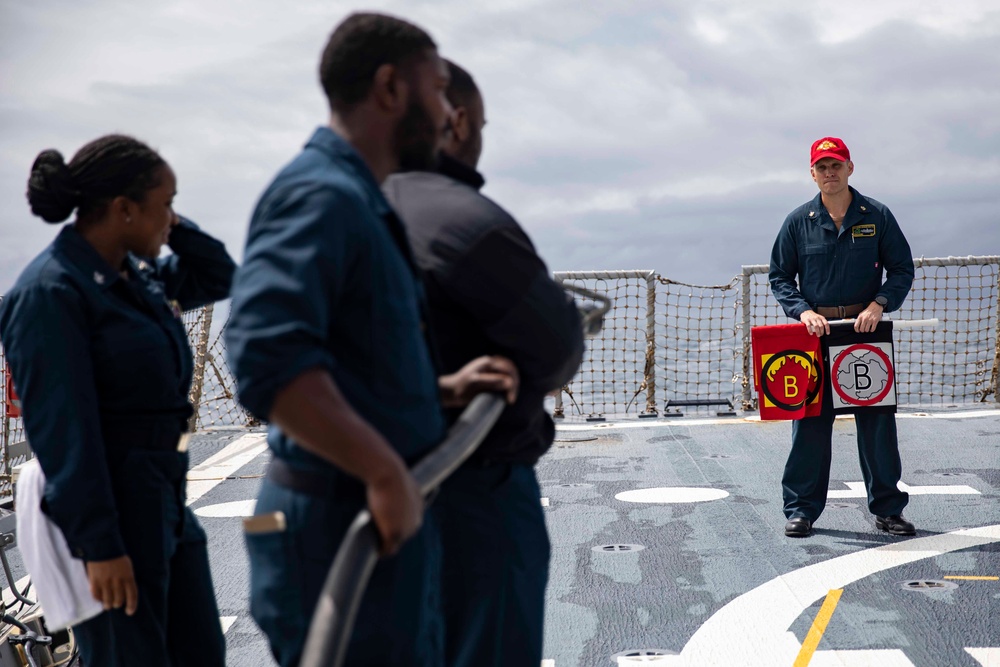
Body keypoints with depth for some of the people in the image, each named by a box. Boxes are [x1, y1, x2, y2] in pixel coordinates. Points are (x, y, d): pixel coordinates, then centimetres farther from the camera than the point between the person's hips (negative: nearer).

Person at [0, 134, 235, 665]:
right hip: (112, 510, -9)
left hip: (166, 501, 9)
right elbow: (62, 429, -20)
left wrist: (174, 228, 6)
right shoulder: (50, 292, -16)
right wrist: (100, 546, -22)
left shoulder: (140, 275, 9)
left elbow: (219, 277, 25)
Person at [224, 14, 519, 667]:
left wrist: (444, 388, 7)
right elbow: (268, 355, -31)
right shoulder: (320, 195, -16)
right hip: (343, 533, -10)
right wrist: (386, 472, -28)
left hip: (388, 520, 10)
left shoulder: (361, 203, 16)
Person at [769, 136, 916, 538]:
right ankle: (801, 508, 11)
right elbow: (779, 277, 7)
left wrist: (879, 305, -11)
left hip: (866, 330, 0)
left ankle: (887, 508, 15)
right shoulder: (798, 222, 5)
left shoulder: (877, 216, 4)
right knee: (809, 422, 1)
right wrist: (803, 311, -9)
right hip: (815, 330, 0)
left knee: (878, 421, 3)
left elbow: (902, 269, 5)